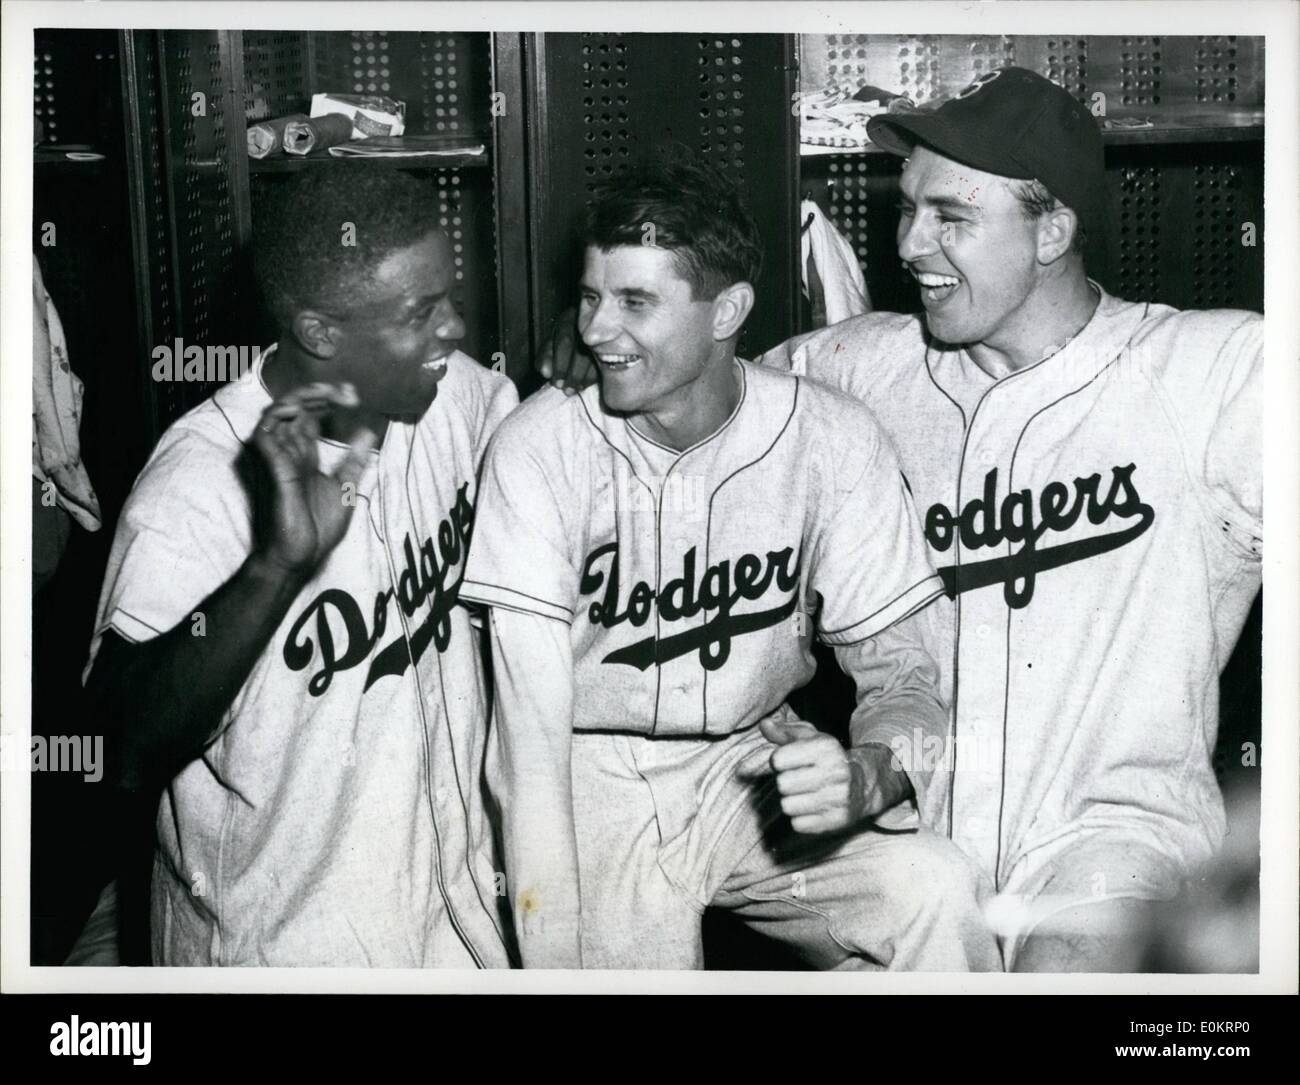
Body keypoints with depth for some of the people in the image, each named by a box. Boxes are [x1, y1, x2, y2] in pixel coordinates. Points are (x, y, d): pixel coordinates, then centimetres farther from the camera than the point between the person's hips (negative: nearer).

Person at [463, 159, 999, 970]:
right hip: (594, 780, -1)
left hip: (756, 764, 1)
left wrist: (871, 773, -29)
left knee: (937, 894, -23)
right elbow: (533, 721, -16)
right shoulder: (540, 446, -13)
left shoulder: (832, 441, -9)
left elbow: (897, 668, -4)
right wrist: (557, 956, -23)